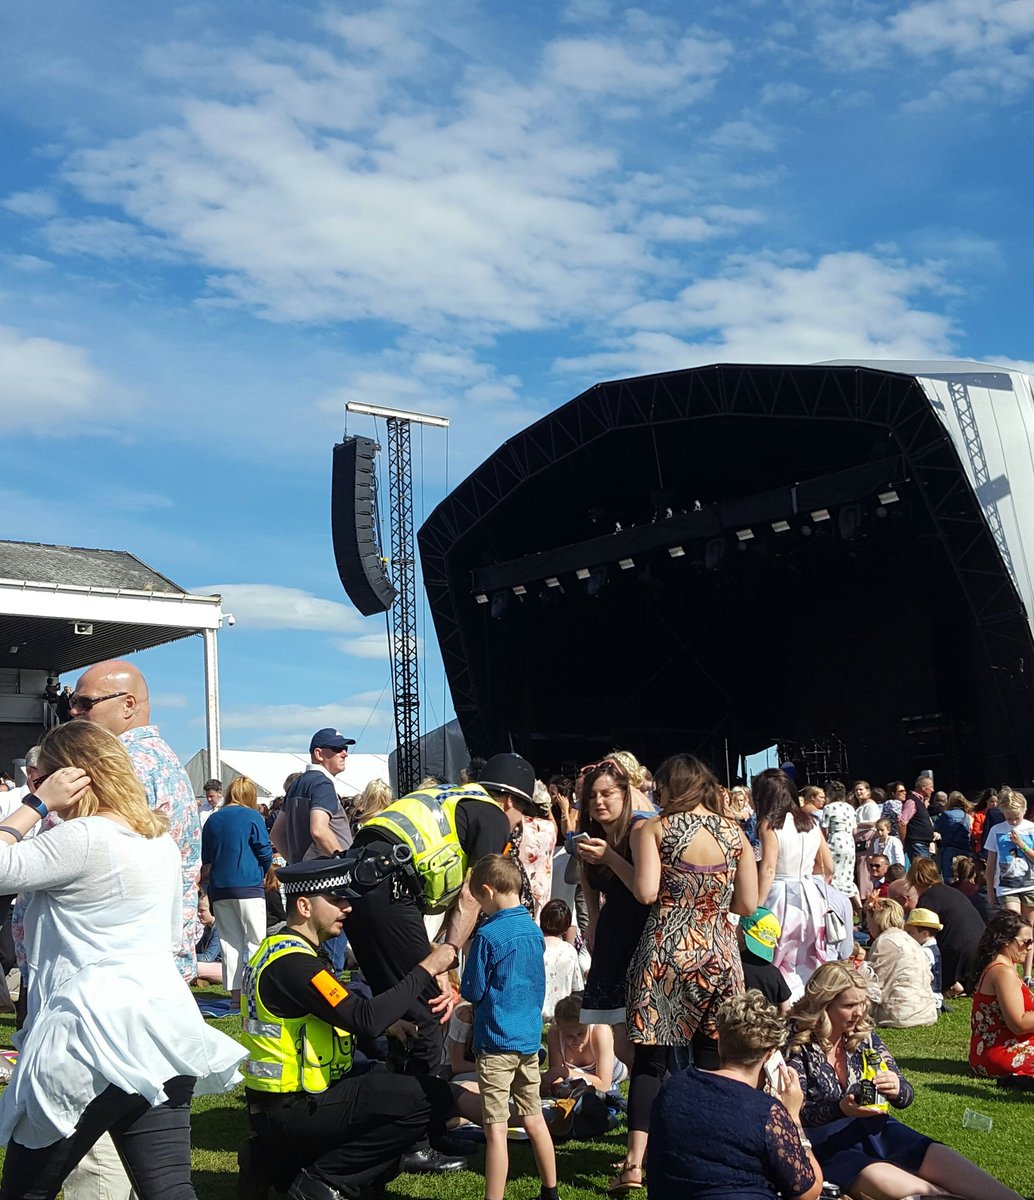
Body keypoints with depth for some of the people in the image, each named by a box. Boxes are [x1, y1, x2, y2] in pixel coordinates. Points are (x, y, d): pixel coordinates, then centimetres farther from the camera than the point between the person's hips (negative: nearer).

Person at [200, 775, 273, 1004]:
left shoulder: (212, 819, 9)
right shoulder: (252, 817, -5)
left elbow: (206, 859, 15)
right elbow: (265, 852, -3)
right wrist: (262, 873, 15)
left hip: (219, 888, 5)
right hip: (248, 886, -5)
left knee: (230, 942, 9)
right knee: (255, 940, 0)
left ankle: (235, 992, 8)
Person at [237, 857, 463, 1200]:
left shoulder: (280, 948, 11)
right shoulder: (292, 963, -20)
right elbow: (366, 1018, -26)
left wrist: (385, 1025, 8)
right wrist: (426, 969, -19)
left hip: (274, 1104, 10)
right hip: (293, 1111, -10)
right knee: (434, 1097, -13)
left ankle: (277, 1161, 16)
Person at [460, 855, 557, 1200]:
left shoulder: (488, 935, -15)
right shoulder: (534, 930, 6)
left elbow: (472, 991, -10)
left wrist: (463, 989, 10)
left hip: (496, 1041, -7)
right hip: (530, 1038, 7)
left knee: (495, 1129, -3)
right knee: (534, 1119, 17)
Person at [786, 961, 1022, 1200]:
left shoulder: (865, 1035, 6)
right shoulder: (797, 1044, -8)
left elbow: (906, 1096, 9)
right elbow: (796, 1113, -11)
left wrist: (897, 1089, -15)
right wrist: (840, 1109, -29)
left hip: (875, 1128, 5)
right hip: (826, 1143, -5)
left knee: (943, 1161, -20)